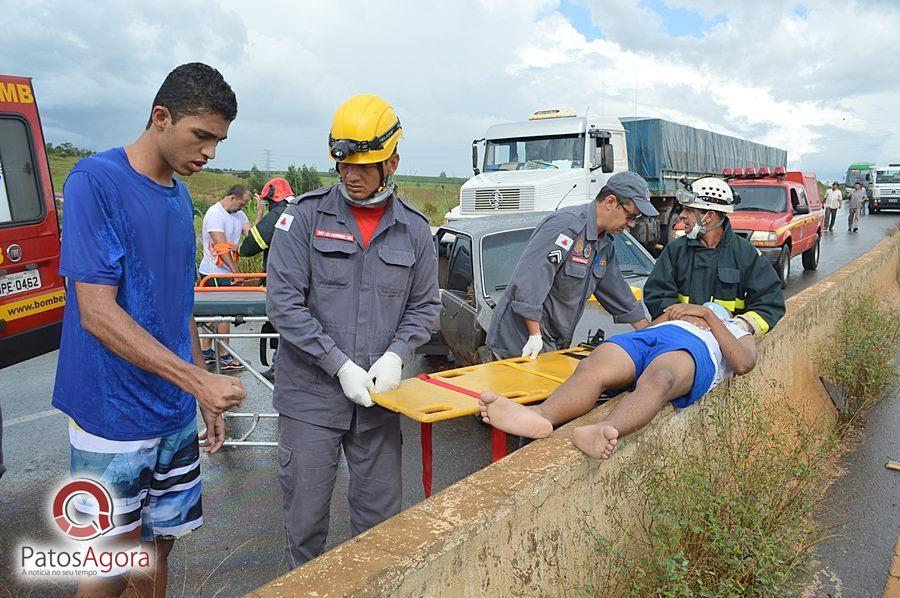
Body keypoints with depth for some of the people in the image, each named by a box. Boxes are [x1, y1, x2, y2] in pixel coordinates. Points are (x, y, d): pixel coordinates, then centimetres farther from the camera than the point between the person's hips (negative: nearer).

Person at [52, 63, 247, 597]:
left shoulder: (181, 198, 8)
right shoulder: (96, 181, -14)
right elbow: (97, 313, -20)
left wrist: (206, 399, 12)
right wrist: (199, 380, -26)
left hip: (176, 415, 7)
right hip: (113, 418, -6)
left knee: (158, 548, 18)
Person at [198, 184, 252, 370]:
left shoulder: (239, 214, 11)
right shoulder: (215, 214, -15)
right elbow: (222, 248, -20)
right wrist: (237, 272, -21)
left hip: (225, 273, 9)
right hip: (214, 273, -8)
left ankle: (206, 354, 23)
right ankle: (224, 358, 6)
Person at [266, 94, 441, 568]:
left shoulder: (413, 230, 4)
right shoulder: (306, 216, -5)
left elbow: (425, 306, 10)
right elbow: (283, 302, -10)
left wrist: (395, 355, -8)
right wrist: (341, 365, -16)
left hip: (377, 398, 3)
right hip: (310, 395, -2)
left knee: (381, 518, 14)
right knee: (305, 518, 8)